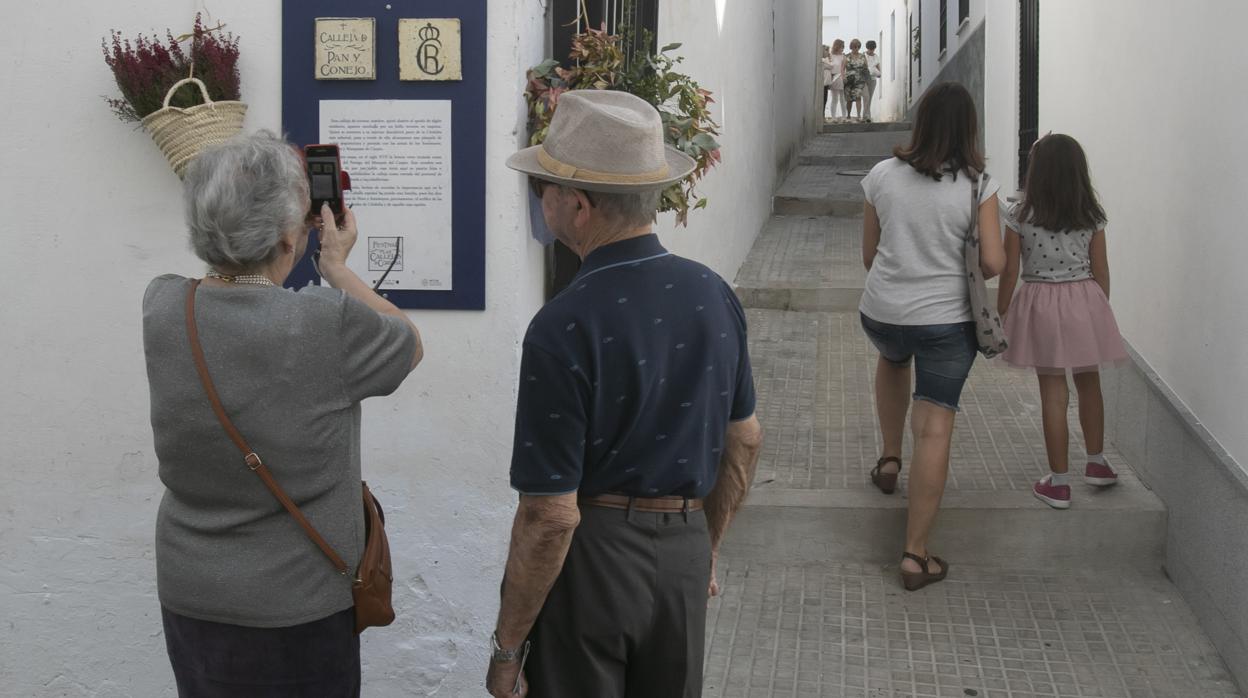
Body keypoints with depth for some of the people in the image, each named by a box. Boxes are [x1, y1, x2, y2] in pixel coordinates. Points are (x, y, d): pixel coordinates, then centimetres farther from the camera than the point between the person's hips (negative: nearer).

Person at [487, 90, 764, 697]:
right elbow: (745, 441, 9)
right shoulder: (713, 294, -2)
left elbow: (551, 515, -21)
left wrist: (507, 648, -10)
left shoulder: (563, 330, -22)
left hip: (590, 556, -5)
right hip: (685, 543, 6)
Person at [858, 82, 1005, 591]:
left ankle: (889, 459, 38)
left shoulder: (883, 175, -2)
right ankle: (916, 555, 2)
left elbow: (869, 255, 6)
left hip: (881, 313, 3)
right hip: (946, 320, -3)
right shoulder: (978, 185, -9)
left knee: (892, 358, 38)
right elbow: (993, 264, -12)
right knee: (934, 429, 1)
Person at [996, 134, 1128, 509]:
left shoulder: (1020, 215, -8)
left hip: (1040, 302, -2)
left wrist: (1000, 316, 4)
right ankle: (1096, 462, 35)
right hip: (1085, 300, 2)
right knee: (1089, 383, 21)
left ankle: (1059, 482, 7)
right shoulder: (1091, 216, -2)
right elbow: (1101, 270, 3)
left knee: (1053, 391, 3)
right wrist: (1100, 310, 17)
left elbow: (1009, 272, -6)